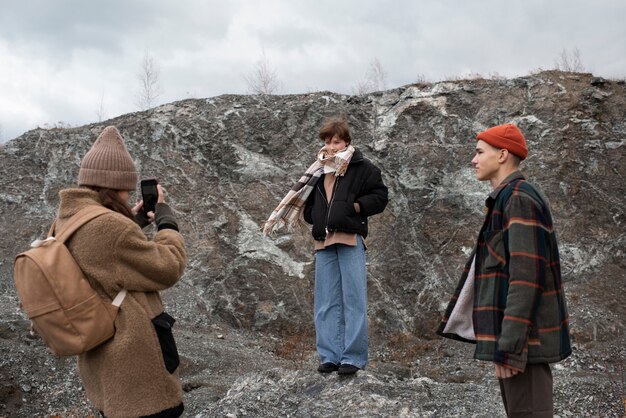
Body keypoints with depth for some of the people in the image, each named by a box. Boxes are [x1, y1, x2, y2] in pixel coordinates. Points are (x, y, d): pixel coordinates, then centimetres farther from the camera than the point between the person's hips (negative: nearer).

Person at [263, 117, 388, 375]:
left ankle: (353, 357, 0)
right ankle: (330, 356, 12)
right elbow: (307, 203, 26)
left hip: (350, 238, -5)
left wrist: (355, 206, -10)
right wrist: (314, 216, 8)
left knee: (353, 299, -4)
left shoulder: (361, 167, 2)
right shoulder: (317, 171, 17)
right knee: (326, 301, 6)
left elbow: (379, 196, 1)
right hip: (324, 240, 6)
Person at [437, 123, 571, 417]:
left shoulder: (519, 199, -13)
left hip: (523, 337, -10)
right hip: (513, 334, 10)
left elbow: (527, 274, -21)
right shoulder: (506, 199, 18)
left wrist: (510, 346, -23)